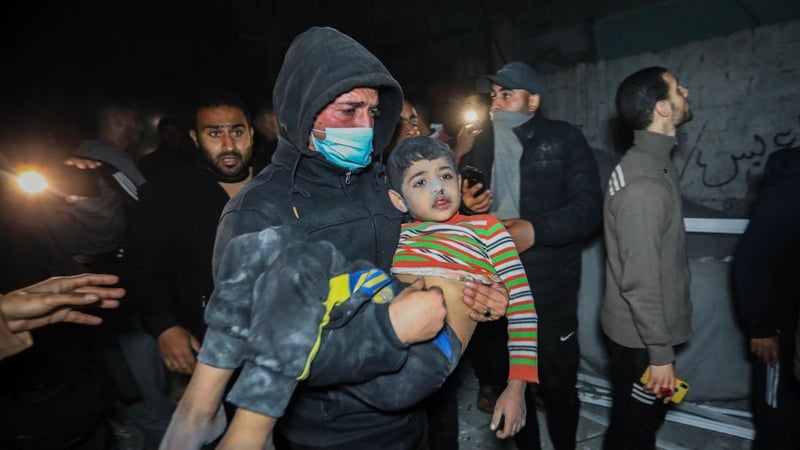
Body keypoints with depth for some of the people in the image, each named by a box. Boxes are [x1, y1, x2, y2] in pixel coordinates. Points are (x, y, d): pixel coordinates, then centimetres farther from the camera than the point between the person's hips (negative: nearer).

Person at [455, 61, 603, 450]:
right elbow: (453, 207, 16)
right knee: (507, 382, 18)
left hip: (548, 291, -3)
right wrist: (464, 203, -6)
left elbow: (590, 206, -10)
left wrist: (536, 229, -23)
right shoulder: (477, 143, 9)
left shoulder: (564, 139, -2)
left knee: (558, 386, 12)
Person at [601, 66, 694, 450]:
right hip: (640, 336, -9)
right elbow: (639, 279, -26)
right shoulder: (642, 182, -26)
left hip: (650, 329, 9)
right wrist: (660, 353, -18)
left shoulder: (653, 162, 6)